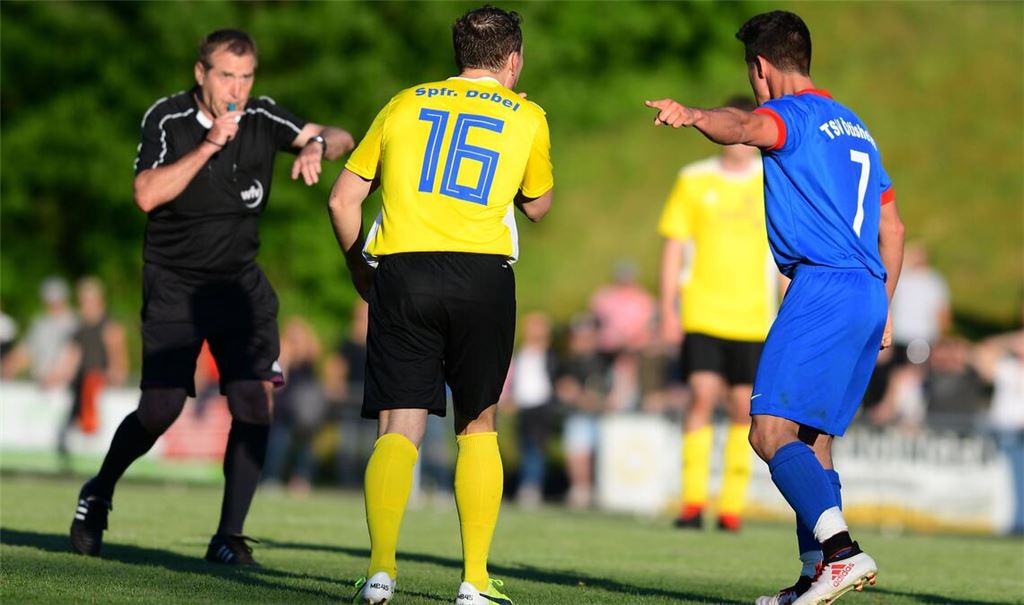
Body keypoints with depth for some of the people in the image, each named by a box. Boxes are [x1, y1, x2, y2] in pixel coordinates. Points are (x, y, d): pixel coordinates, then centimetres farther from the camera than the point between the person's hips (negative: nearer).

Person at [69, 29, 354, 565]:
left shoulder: (263, 119, -2)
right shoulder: (167, 120, -12)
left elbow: (339, 137, -1)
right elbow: (147, 195, -23)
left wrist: (318, 146, -24)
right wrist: (209, 146, -29)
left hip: (240, 282, 3)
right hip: (173, 284, -3)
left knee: (255, 400, -13)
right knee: (161, 409, -9)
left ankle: (229, 537, -5)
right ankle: (97, 495, 20)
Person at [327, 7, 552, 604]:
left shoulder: (404, 105, 16)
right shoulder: (526, 117, 12)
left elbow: (343, 199, 14)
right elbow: (538, 206, 27)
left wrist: (359, 266, 27)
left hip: (400, 270, 1)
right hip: (482, 274, -1)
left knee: (399, 429, 0)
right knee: (478, 426, 12)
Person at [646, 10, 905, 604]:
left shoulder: (791, 114, -2)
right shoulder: (855, 127, 26)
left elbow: (745, 127, -28)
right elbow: (893, 227, 27)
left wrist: (694, 116, -47)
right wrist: (882, 311, 31)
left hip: (823, 288, -9)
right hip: (869, 296, 9)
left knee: (772, 431, -16)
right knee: (814, 440, 15)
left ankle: (842, 550, -32)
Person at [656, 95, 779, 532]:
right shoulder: (693, 181, 4)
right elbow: (674, 246, 6)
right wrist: (668, 309, -1)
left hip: (753, 318, 1)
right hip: (701, 315, -1)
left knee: (744, 409, 1)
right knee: (702, 397, -13)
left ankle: (732, 507, 8)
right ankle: (693, 501, -10)